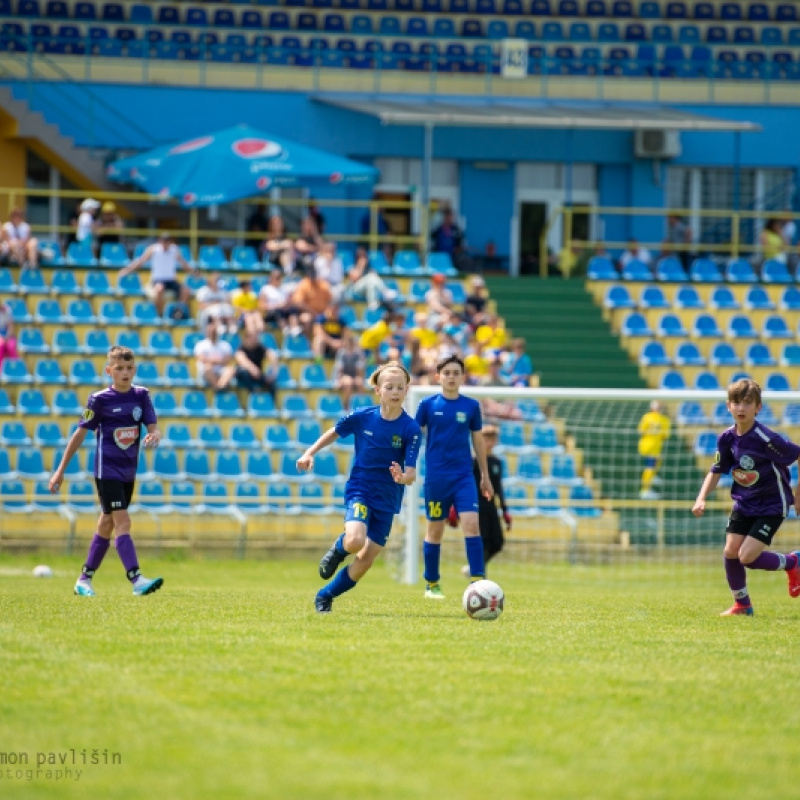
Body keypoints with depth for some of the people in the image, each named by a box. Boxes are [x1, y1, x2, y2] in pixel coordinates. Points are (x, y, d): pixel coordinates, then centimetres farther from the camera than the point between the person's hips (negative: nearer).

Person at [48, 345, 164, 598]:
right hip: (107, 470, -5)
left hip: (128, 471, 5)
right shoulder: (100, 399, -9)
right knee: (122, 521, -15)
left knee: (107, 524, 12)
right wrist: (61, 470, 1)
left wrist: (154, 436, -28)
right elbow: (81, 433, -2)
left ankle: (85, 579, 23)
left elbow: (153, 428, -2)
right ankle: (136, 580, -23)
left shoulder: (141, 395, 2)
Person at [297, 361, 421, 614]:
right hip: (359, 490, -1)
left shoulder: (410, 429, -13)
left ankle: (325, 596, 22)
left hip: (387, 500, 1)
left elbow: (411, 474, -18)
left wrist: (402, 477, -40)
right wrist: (310, 453, 3)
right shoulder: (362, 417, -10)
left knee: (366, 560, 2)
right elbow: (334, 432, 10)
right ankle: (339, 547, 8)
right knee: (355, 541, -28)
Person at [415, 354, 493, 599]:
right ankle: (431, 584, 19)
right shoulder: (428, 405, -1)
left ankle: (477, 581, -14)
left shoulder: (471, 406, 4)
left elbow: (478, 440, 12)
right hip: (436, 477, -1)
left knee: (471, 523, -14)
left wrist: (485, 476, 15)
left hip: (464, 476, 1)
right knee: (435, 530, 6)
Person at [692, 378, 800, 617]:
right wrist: (701, 499, -8)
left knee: (747, 557, -14)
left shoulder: (766, 439, -26)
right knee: (731, 551, -2)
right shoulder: (727, 439, -6)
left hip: (772, 505, -6)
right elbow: (716, 471, 6)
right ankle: (742, 605, 19)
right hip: (744, 503, 6)